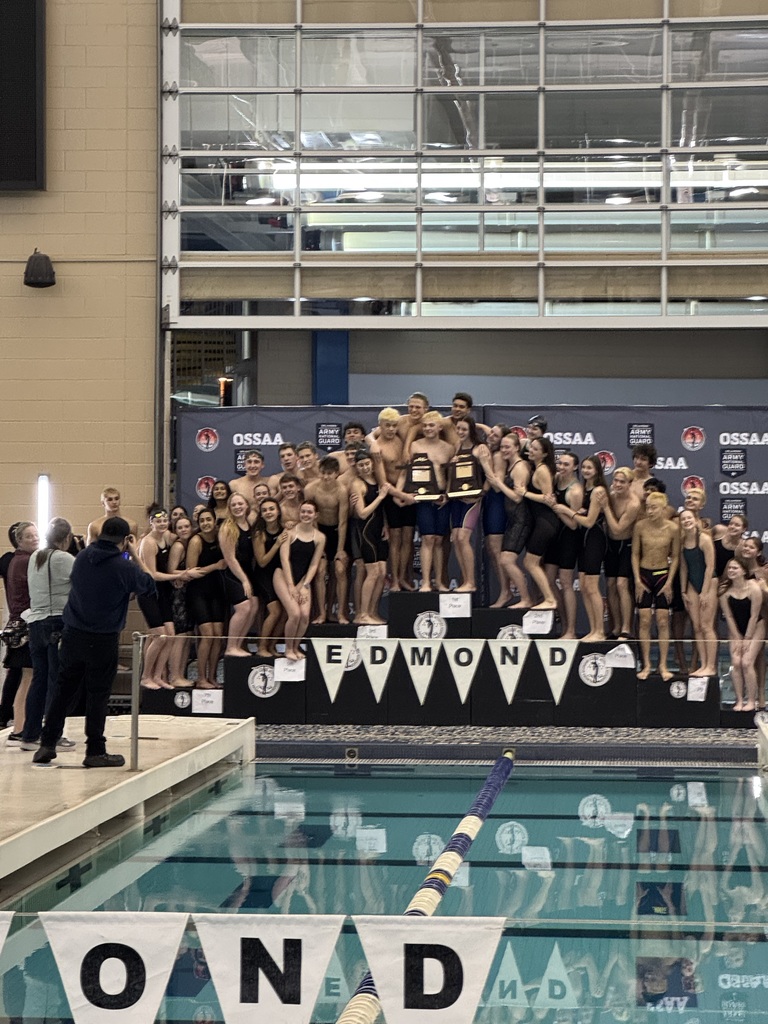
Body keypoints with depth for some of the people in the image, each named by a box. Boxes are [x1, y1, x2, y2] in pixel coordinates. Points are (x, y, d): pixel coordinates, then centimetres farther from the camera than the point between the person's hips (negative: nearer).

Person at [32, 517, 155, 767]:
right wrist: (135, 555, 8)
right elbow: (148, 584, 4)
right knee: (97, 694, 3)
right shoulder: (123, 567, -12)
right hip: (103, 640, -5)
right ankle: (95, 751, 9)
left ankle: (47, 744, 14)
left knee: (63, 690, 12)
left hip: (72, 634, 5)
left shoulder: (82, 557, 2)